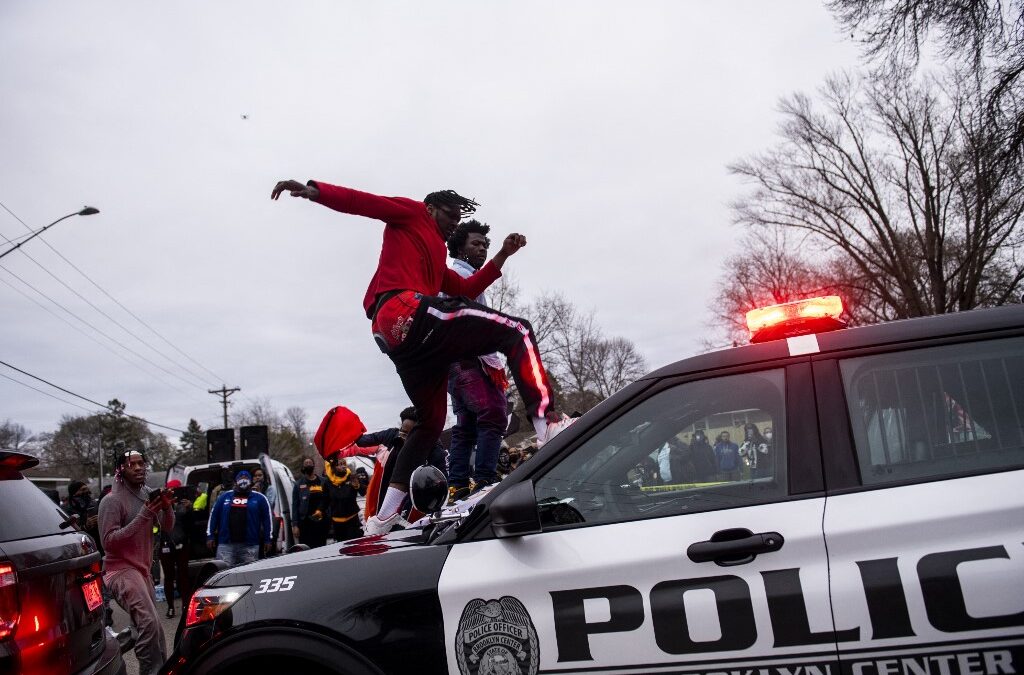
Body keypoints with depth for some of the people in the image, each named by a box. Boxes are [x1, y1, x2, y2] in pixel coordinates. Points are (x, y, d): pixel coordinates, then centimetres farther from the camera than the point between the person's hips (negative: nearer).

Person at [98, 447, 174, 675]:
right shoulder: (112, 501, -12)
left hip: (142, 569, 7)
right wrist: (143, 515, -24)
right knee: (150, 624, -24)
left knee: (150, 625, 7)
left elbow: (167, 527, 9)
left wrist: (167, 507, -13)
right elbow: (109, 541, -19)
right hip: (121, 570, -7)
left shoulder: (148, 494, 9)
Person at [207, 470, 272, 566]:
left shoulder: (259, 498, 8)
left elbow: (267, 519, 6)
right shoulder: (224, 496, 13)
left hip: (250, 546, -1)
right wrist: (210, 536, 6)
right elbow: (213, 516, 12)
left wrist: (267, 540, 0)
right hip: (225, 544, 1)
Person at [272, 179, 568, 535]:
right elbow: (360, 201, 4)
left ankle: (383, 517, 19)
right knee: (516, 331, -12)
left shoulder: (436, 258, 38)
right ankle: (547, 422, -33)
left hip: (396, 338, 10)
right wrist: (314, 191, -11)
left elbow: (466, 290, 31)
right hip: (407, 311, -10)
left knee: (431, 420, 19)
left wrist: (501, 257, 25)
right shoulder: (411, 214, 17)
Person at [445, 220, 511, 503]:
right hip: (468, 359, -11)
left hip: (453, 361, 11)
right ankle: (483, 481, -23)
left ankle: (457, 486, 7)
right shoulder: (462, 275, -3)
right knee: (493, 415, -18)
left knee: (466, 426, 9)